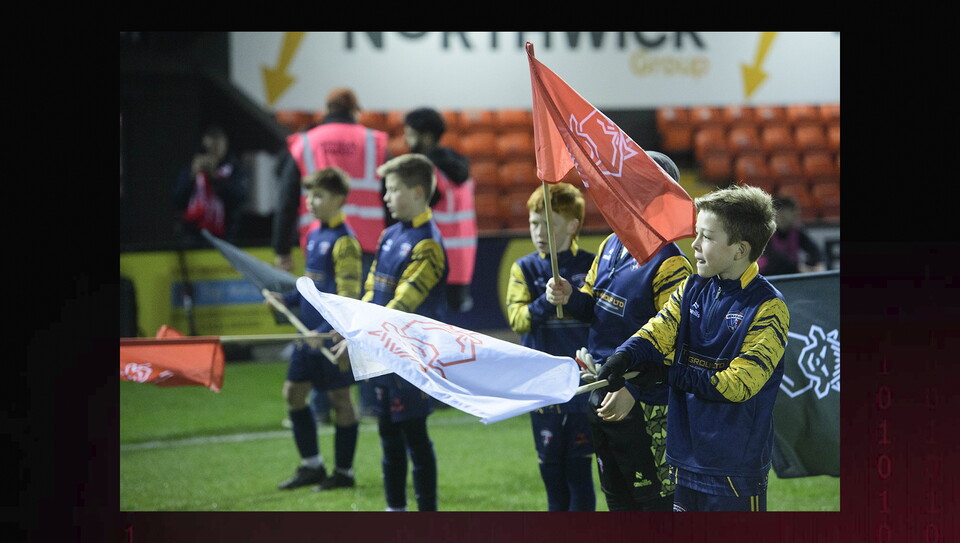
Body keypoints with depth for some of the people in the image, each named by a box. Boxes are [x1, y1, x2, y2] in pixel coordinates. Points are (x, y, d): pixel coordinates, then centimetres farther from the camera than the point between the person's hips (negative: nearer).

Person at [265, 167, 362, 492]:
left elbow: (348, 298, -20)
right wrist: (288, 299, 8)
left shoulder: (344, 241, -15)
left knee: (339, 398, 2)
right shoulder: (313, 236, 11)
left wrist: (325, 333, -27)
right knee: (294, 392, 11)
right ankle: (311, 466, 22)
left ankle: (343, 472, 12)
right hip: (309, 334, 9)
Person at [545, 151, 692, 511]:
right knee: (617, 498, 18)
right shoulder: (611, 246, 8)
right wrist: (569, 298, -4)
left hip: (644, 401, -8)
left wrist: (634, 390, -27)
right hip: (602, 392, 9)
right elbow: (593, 309, 18)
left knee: (655, 498, -1)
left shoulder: (670, 264, -17)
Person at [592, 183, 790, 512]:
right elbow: (659, 331, -4)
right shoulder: (693, 288, 8)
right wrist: (623, 357, -25)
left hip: (736, 465, -6)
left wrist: (668, 374, -13)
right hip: (686, 456, 6)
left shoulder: (768, 307, -13)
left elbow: (738, 383, -18)